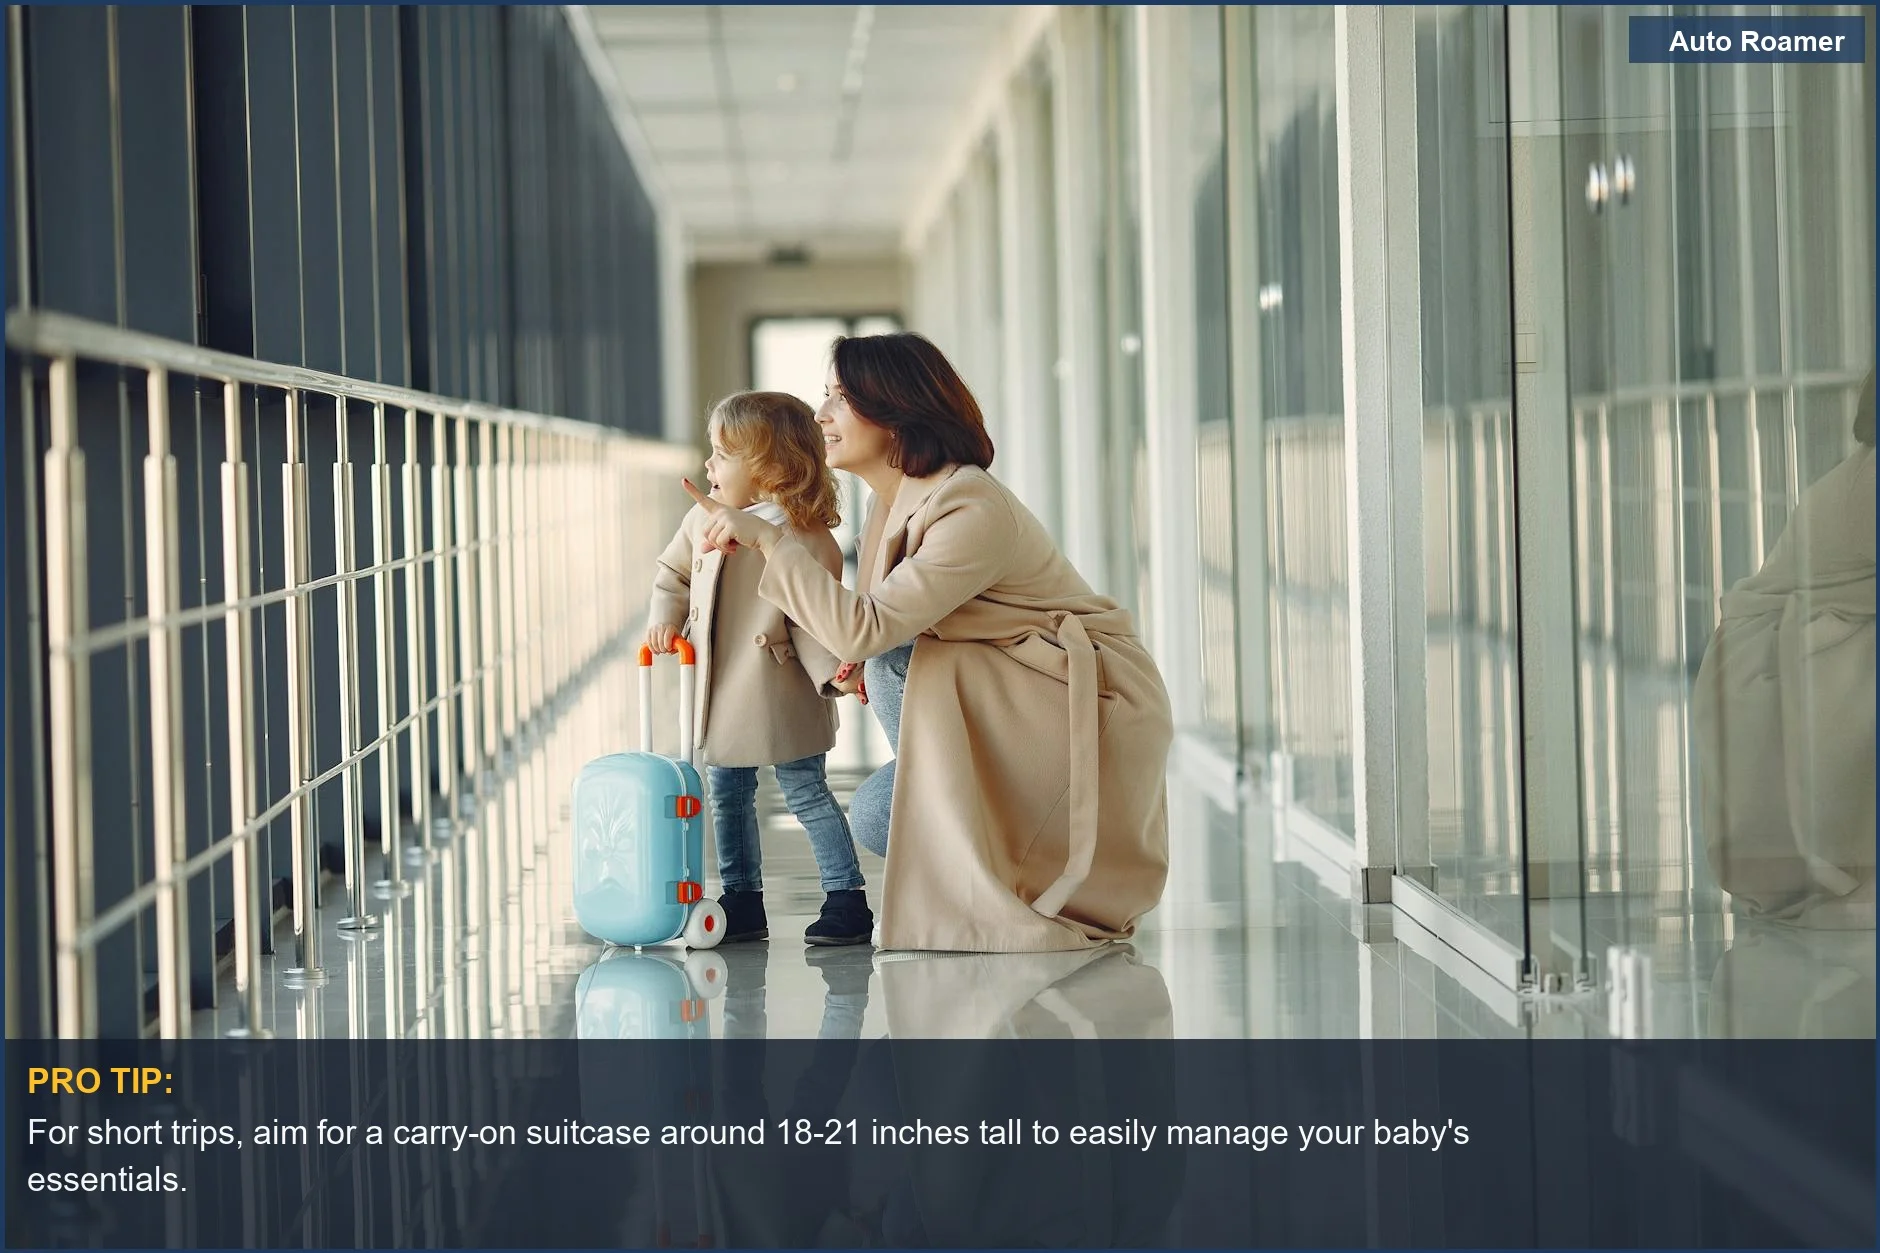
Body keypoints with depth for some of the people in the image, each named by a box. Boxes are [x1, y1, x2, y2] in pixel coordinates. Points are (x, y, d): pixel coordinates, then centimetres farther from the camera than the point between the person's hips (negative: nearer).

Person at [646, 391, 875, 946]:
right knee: (728, 796, 14)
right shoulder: (701, 522, 3)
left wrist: (834, 669, -24)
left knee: (805, 791, -2)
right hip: (723, 693, 7)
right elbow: (672, 575, 19)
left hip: (780, 691, -7)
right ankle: (742, 901, 25)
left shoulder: (804, 535, -15)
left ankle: (847, 898, 5)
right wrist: (663, 621, 4)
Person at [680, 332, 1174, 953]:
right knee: (874, 817, -5)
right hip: (1007, 700, 9)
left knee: (896, 666, -24)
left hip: (1092, 703, -8)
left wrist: (768, 538, -28)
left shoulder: (974, 511, -26)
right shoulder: (897, 503, 4)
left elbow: (865, 627, -33)